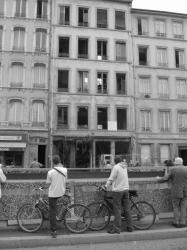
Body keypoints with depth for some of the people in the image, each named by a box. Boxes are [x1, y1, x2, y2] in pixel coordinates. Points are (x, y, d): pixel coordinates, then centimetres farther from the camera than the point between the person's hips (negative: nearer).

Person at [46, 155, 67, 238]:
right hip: (61, 193, 3)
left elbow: (48, 183, -4)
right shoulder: (64, 170, -8)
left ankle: (53, 231, 11)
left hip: (52, 194, -3)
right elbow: (65, 182, 5)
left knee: (52, 212, 7)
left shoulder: (50, 172, -16)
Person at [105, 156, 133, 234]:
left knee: (117, 210, -2)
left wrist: (106, 187, 0)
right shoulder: (125, 167, 10)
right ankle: (130, 227, 17)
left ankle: (116, 228, 1)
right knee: (127, 209, 11)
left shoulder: (116, 167, -10)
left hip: (117, 190, -6)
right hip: (126, 189, 7)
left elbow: (111, 179, -11)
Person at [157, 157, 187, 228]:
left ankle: (176, 222, 14)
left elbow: (165, 179, -8)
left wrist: (159, 179, 9)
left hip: (176, 192, -2)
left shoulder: (172, 169, -10)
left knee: (176, 207, 11)